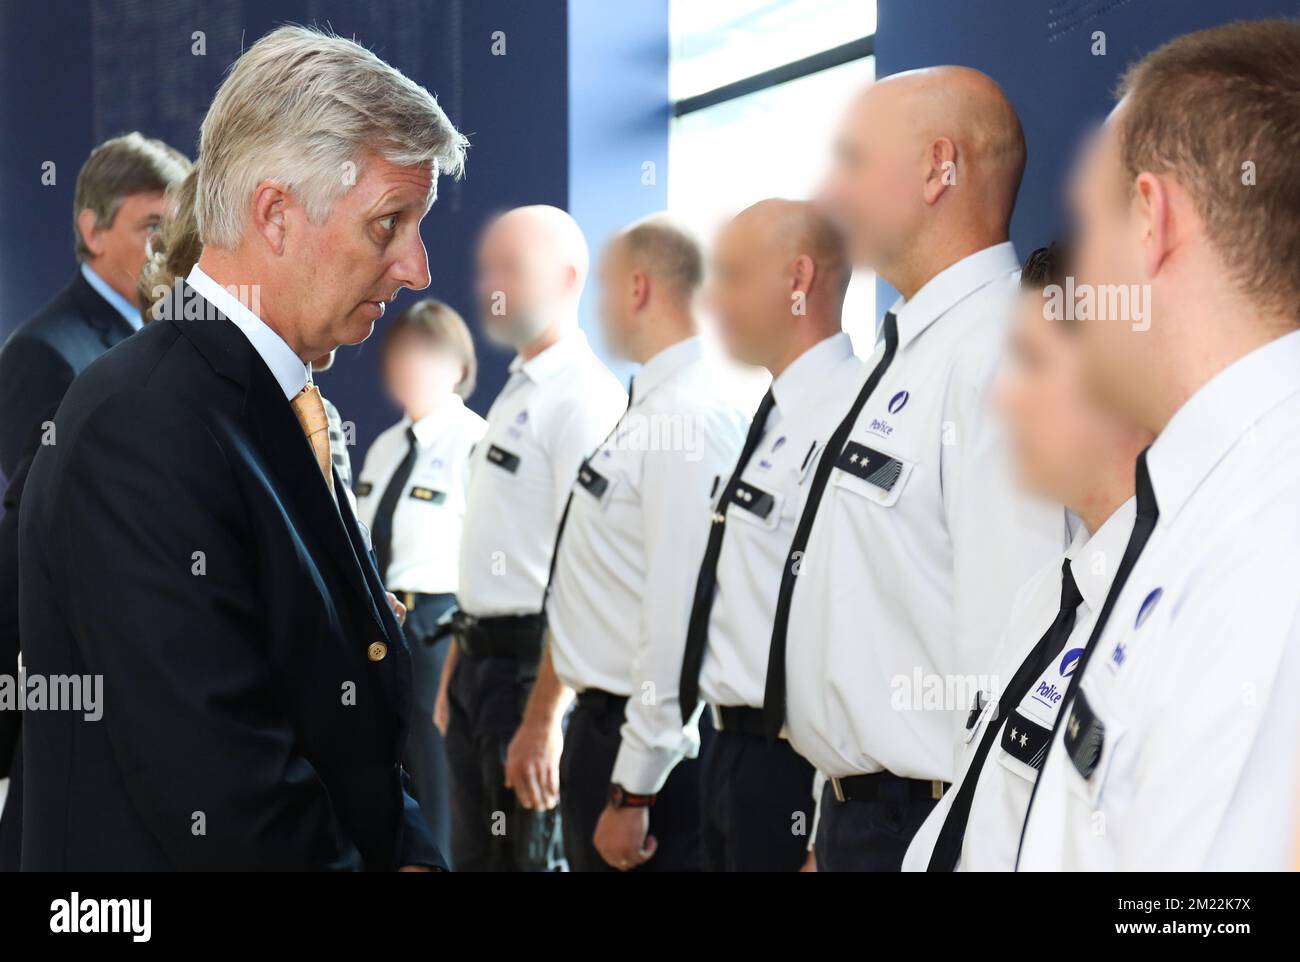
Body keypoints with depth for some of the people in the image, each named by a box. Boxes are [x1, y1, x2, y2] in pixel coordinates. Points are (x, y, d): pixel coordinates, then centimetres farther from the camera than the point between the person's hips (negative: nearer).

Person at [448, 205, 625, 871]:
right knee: (475, 857, 15)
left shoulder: (582, 398, -15)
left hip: (534, 665, -10)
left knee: (531, 857, -3)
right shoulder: (515, 392, 15)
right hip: (481, 660, 10)